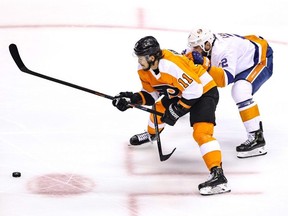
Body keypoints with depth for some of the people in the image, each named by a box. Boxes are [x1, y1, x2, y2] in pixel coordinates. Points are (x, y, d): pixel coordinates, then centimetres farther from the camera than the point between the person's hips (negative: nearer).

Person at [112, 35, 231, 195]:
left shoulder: (172, 65, -35)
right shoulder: (144, 69, -7)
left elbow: (194, 90, -32)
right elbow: (151, 93, 6)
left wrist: (177, 111, -25)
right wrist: (133, 99, -11)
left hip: (204, 91, -10)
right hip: (181, 92, 10)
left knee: (201, 131, -24)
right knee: (159, 108, 22)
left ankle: (218, 176, -34)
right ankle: (151, 134, 56)